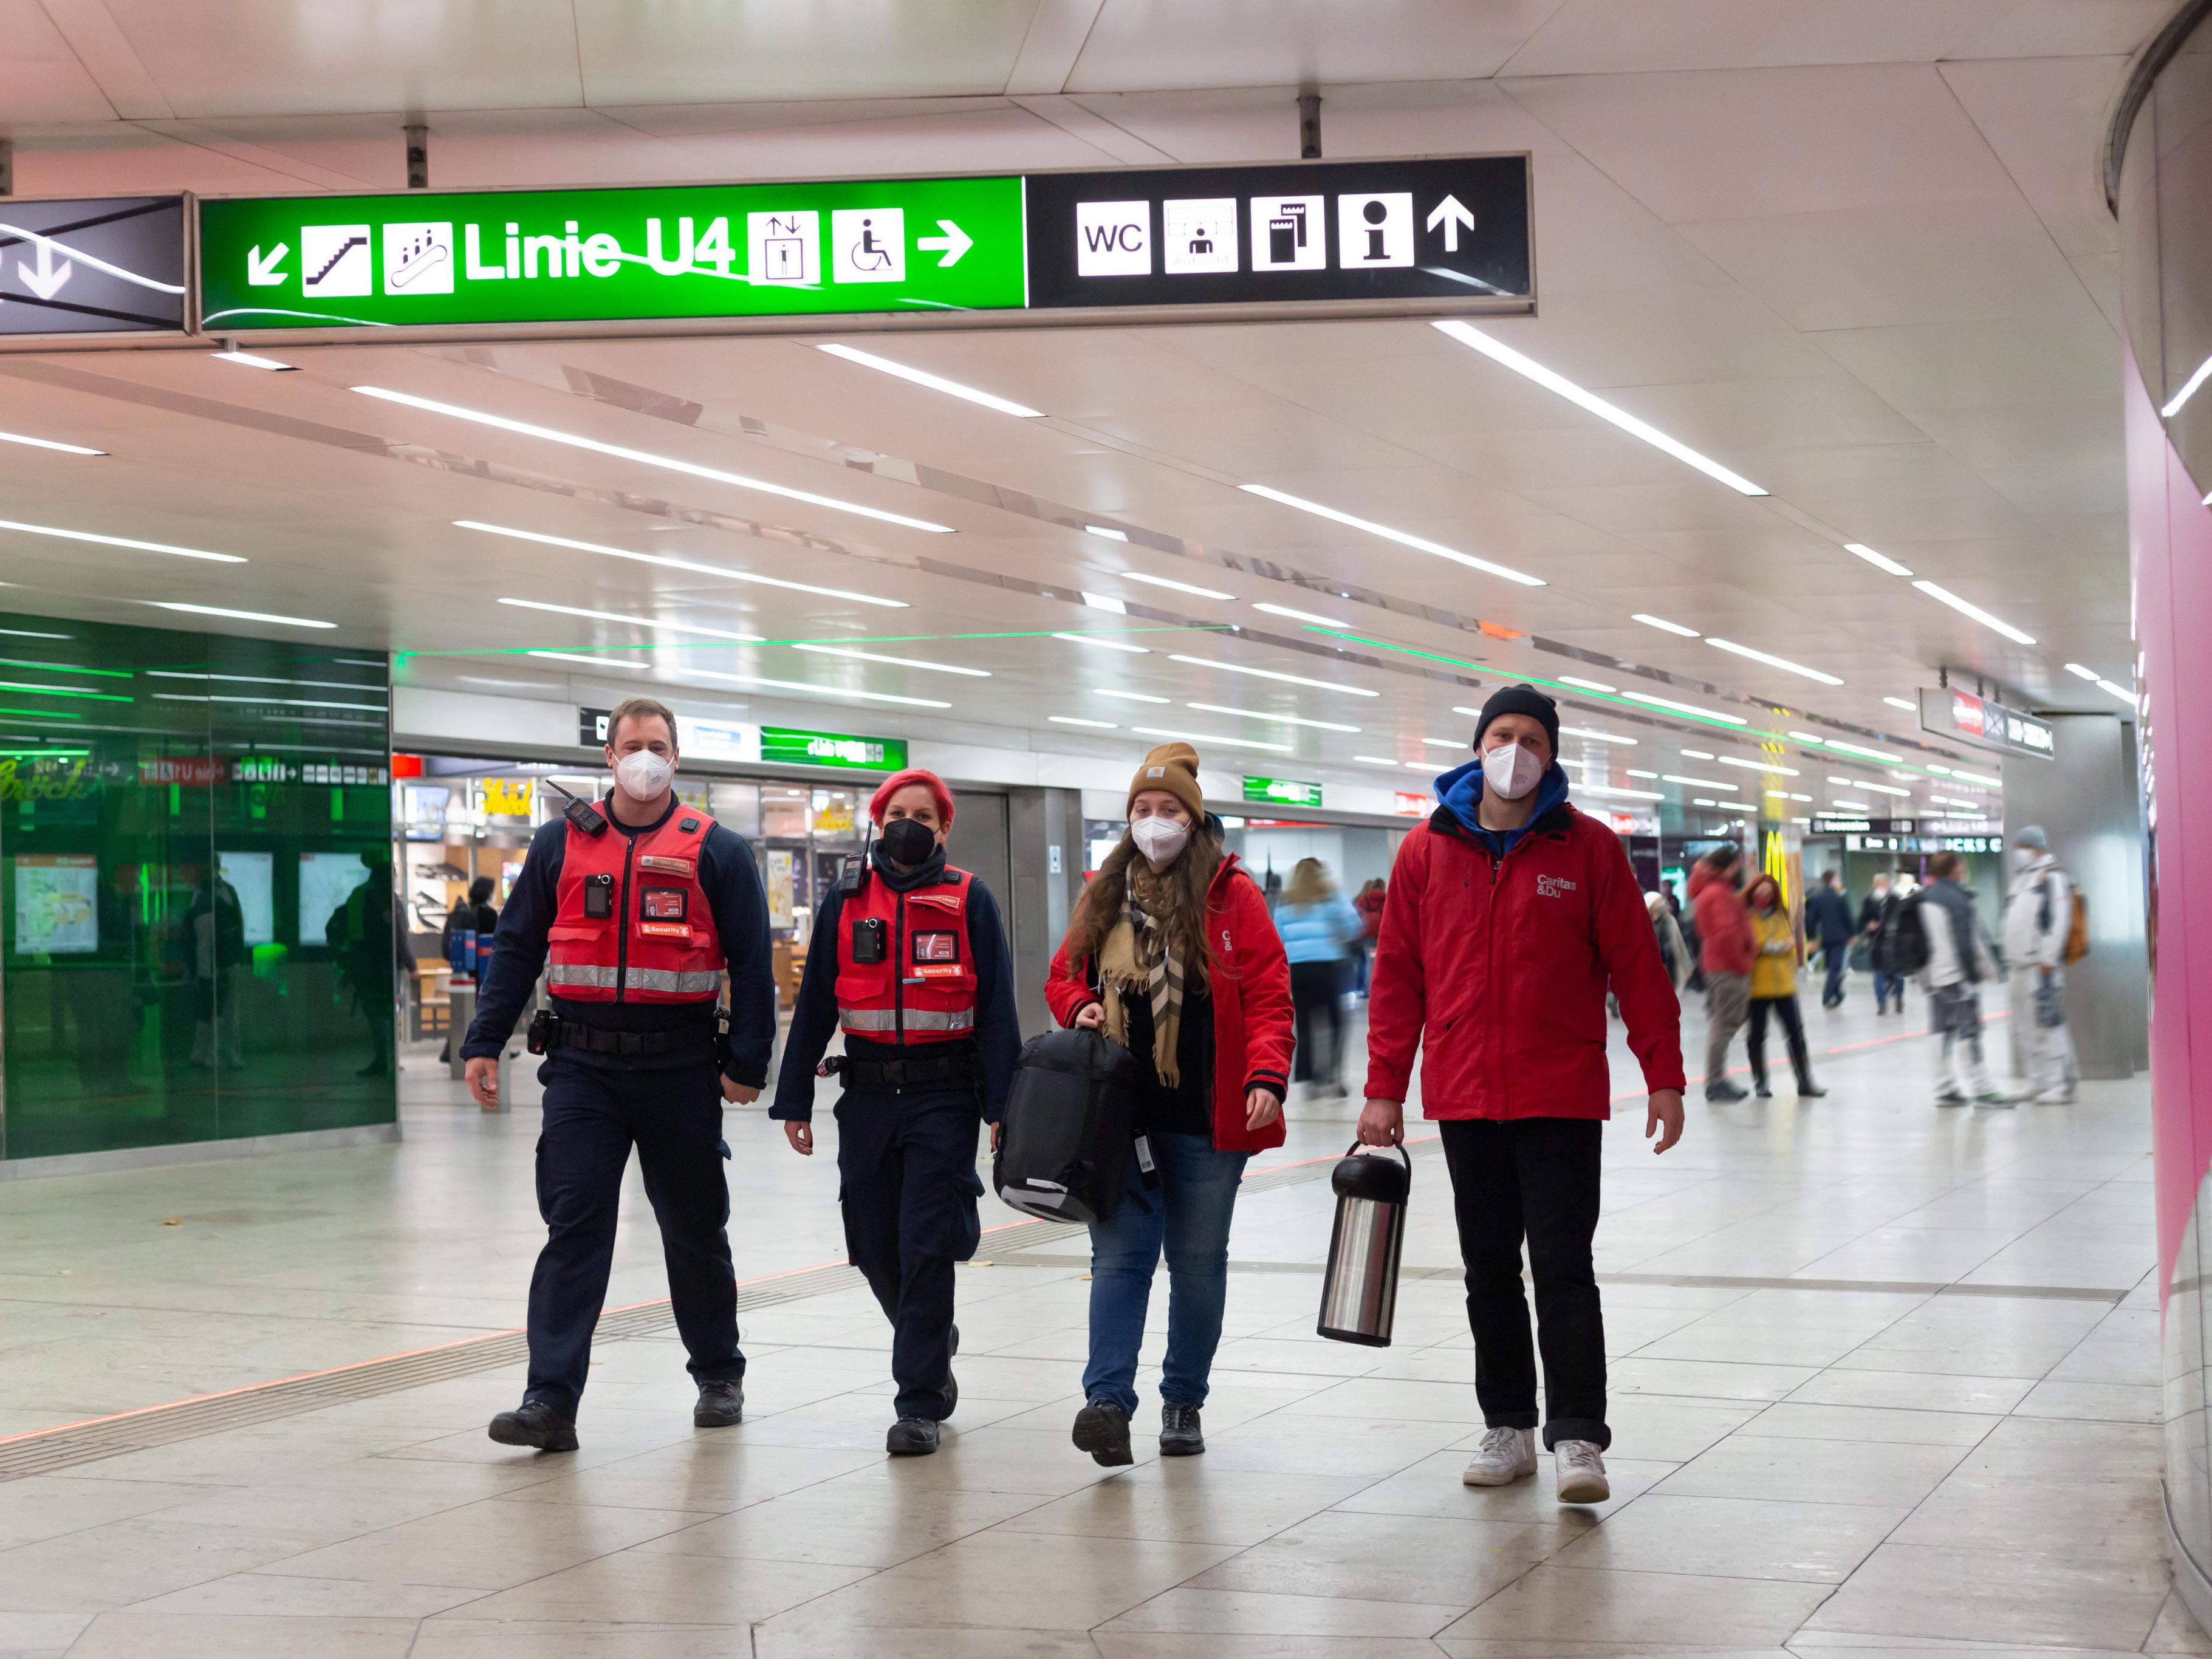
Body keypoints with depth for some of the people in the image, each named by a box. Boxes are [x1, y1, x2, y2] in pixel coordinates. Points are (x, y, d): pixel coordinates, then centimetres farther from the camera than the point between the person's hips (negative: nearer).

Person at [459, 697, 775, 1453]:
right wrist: (484, 1042, 1)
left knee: (695, 1228, 12)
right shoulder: (561, 843, 7)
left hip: (681, 1069, 0)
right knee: (573, 1225, -8)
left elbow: (751, 963, 1)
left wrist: (748, 1062, -6)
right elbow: (516, 948, 8)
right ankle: (550, 1399, -12)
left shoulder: (717, 851, 2)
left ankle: (719, 1376, 30)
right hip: (583, 1064, 1)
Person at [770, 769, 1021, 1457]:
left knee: (926, 1247, -7)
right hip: (868, 1094, 3)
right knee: (875, 1246, 7)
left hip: (945, 1095, -3)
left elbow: (996, 1011, 0)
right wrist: (794, 1101, 7)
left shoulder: (970, 902, 2)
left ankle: (919, 1405, -1)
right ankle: (933, 1345, 36)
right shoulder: (844, 902, 9)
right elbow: (814, 1006, 11)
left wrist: (1001, 1105, -8)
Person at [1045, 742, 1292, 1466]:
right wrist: (1080, 1008, -1)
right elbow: (1064, 975, 21)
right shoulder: (1104, 895, 10)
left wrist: (1266, 1077, -18)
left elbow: (1268, 994, -5)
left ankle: (1184, 1402, 21)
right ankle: (1109, 1403, -14)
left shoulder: (1231, 895, -2)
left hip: (1206, 1116, -2)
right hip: (1120, 1113, 2)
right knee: (1120, 1255, -6)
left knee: (1199, 1261, 9)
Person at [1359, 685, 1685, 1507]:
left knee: (1563, 1268, -5)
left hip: (1562, 1098, -3)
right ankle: (1508, 1426, 20)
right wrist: (1384, 1088, 5)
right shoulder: (1427, 851, 5)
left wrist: (1664, 1077, -4)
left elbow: (1637, 966, 0)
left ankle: (1578, 1438, -2)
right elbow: (1397, 976, 8)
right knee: (1489, 1270, 10)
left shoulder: (1589, 848, -1)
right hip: (1464, 1099, 3)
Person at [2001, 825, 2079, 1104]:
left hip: (2042, 965, -10)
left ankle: (2061, 1084, -13)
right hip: (2021, 965, 10)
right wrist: (2010, 959, 21)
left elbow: (2058, 920, -16)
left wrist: (2048, 958, -20)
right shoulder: (2022, 879, 23)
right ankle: (2038, 1083, 15)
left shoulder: (2051, 878, -8)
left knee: (2047, 1022, -13)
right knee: (2026, 1026, 10)